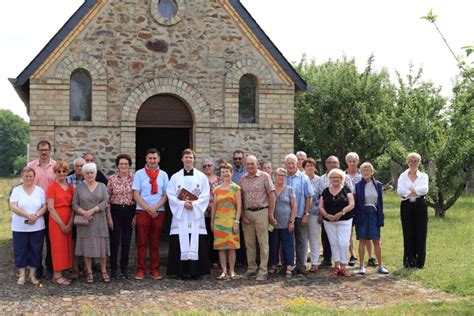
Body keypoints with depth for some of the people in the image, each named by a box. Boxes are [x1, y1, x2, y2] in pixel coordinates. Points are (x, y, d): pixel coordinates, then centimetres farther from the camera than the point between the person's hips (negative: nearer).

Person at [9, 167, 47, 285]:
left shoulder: (40, 190, 6)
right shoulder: (16, 190, 2)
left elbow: (44, 207, 1)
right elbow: (13, 207, -8)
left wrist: (36, 216, -17)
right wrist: (28, 215, -20)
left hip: (37, 227, 1)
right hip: (19, 227, -1)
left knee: (35, 251, 4)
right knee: (20, 251, 4)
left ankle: (33, 275, 16)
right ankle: (22, 275, 15)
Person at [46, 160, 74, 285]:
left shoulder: (71, 187, 9)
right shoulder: (52, 187, -4)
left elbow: (73, 206, 6)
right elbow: (50, 208, -9)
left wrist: (70, 223, -6)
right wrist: (61, 224, -12)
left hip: (69, 222, 5)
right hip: (56, 221, -5)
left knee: (67, 246, 6)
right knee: (58, 247, -2)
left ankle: (60, 274, 13)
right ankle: (57, 276, 4)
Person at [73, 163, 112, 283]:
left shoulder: (102, 186, 6)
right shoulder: (79, 188, 7)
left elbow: (105, 202, -4)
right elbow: (74, 204, 1)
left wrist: (92, 210, -15)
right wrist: (83, 212, -17)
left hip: (100, 222, 0)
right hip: (85, 222, 0)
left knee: (102, 246, 1)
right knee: (87, 247, 1)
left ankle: (104, 271, 10)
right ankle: (89, 272, 9)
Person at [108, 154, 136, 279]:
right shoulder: (112, 179, 1)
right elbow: (107, 197, 3)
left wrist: (136, 214, 1)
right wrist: (108, 214, -3)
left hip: (129, 211, 1)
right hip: (115, 211, -1)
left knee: (126, 241, 6)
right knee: (115, 240, 0)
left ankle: (124, 268, 17)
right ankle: (113, 268, 11)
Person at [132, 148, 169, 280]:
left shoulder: (163, 175, 8)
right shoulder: (139, 174, 2)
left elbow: (165, 195, 5)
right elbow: (136, 194, -2)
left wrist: (155, 207, -10)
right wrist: (148, 209, -9)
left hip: (159, 212, 2)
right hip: (142, 211, -2)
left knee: (155, 243, 6)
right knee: (142, 242, -1)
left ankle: (155, 270, 11)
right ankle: (140, 270, 4)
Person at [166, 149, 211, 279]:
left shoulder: (202, 177, 7)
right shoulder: (175, 177, 8)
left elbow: (205, 196, 1)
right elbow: (171, 195, 1)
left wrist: (194, 204, -13)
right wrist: (183, 204, -14)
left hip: (196, 214, 0)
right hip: (180, 213, 0)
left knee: (196, 242, -3)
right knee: (180, 242, -3)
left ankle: (195, 271, 1)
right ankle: (181, 271, 2)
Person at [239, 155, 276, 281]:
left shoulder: (264, 176, -2)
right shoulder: (242, 179, 9)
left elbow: (271, 196, -3)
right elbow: (241, 198, 9)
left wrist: (270, 214, -5)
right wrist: (242, 215, 1)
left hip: (261, 212, -4)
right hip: (247, 213, 4)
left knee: (263, 243, -1)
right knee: (249, 243, 10)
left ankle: (263, 271, 2)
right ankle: (251, 268, 20)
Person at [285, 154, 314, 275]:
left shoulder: (304, 178, -2)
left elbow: (309, 197, -2)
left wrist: (306, 214, -8)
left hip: (300, 215, -2)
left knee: (301, 241, 5)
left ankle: (301, 265, 12)